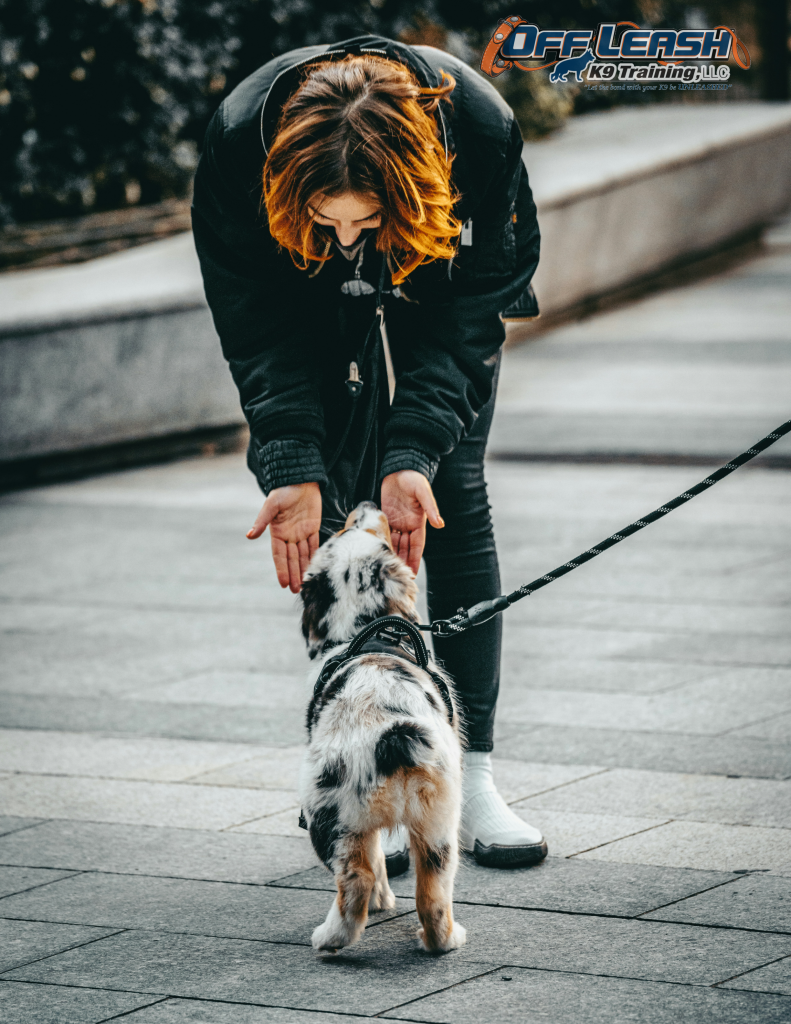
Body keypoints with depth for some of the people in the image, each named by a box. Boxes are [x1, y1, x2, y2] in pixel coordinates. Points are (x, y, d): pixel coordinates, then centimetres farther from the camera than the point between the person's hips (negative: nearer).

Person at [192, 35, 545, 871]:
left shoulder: (482, 132, -38)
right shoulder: (240, 144, -37)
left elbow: (467, 320, -28)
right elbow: (259, 328, -28)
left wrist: (414, 456, -39)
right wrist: (294, 469, -39)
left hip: (441, 300, 0)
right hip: (318, 315, 0)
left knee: (454, 499, -9)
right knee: (336, 514, -10)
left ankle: (472, 784, -5)